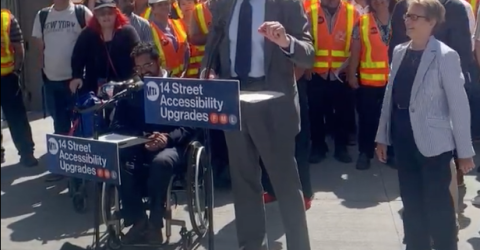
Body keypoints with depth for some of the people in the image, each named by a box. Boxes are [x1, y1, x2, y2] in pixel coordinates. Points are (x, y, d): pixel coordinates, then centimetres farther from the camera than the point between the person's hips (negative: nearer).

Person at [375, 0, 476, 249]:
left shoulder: (445, 56, -11)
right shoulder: (399, 52, 6)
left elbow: (459, 104, -10)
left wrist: (465, 150, -9)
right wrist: (382, 135, 12)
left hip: (433, 142, -5)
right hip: (403, 139, 5)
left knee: (437, 205, 5)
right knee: (411, 203, 15)